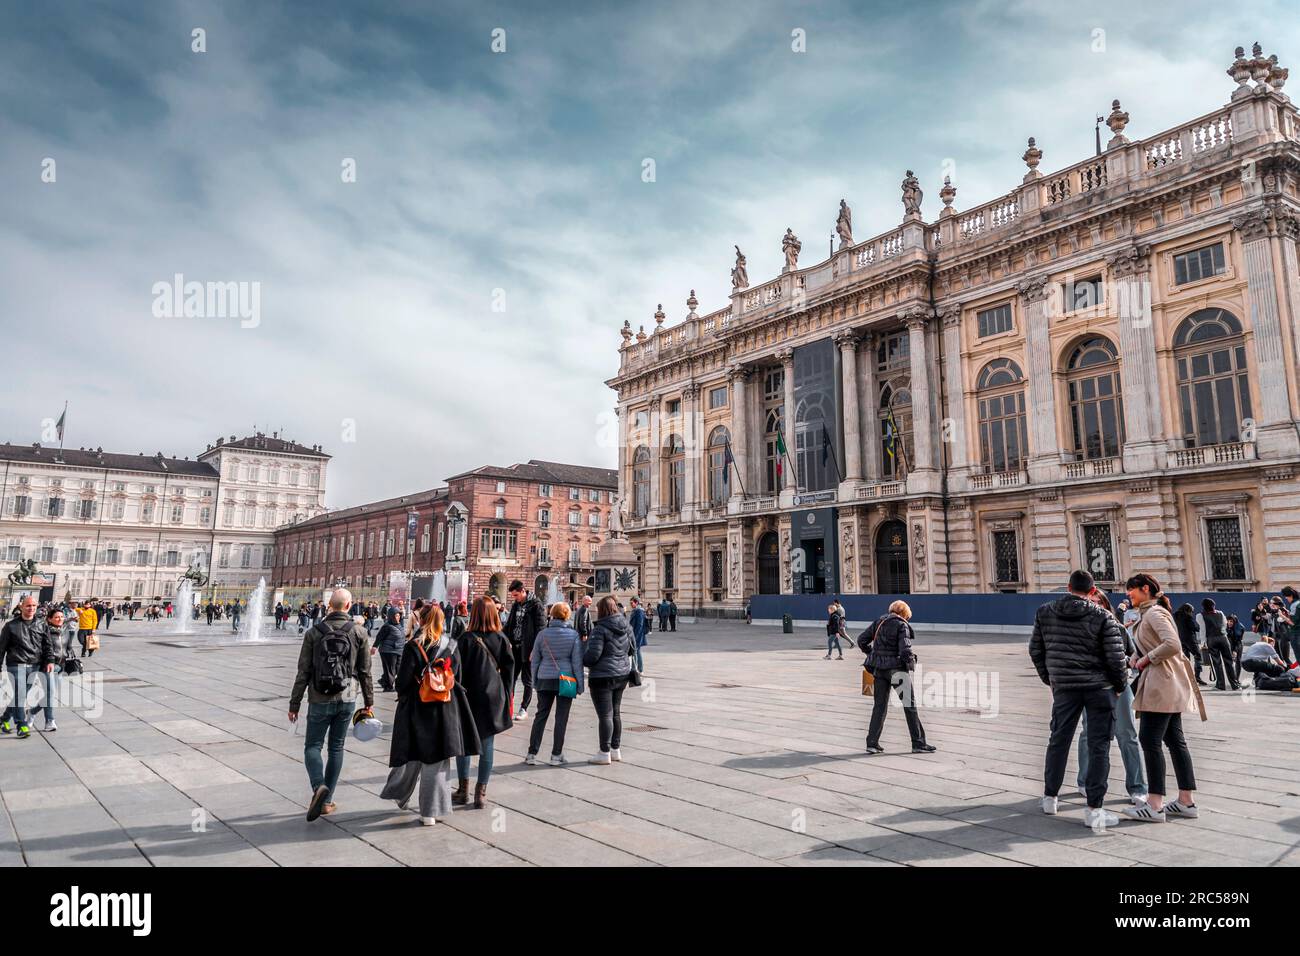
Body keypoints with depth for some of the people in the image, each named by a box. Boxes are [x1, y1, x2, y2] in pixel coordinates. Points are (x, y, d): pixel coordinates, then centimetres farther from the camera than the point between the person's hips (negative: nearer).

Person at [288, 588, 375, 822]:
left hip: (319, 701, -1)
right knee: (337, 748, 13)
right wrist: (369, 702, 8)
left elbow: (303, 673, -4)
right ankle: (327, 800, 15)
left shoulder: (314, 632, -5)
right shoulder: (359, 632, -4)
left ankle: (319, 786, -17)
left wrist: (294, 704, 4)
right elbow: (365, 672, 0)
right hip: (347, 700, 1)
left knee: (312, 746, 9)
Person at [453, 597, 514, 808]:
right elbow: (509, 670, 2)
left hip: (470, 697, -2)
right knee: (487, 745, 7)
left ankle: (463, 789, 18)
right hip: (494, 699, 2)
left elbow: (459, 669, -7)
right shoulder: (502, 639, -2)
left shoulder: (467, 639, -10)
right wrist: (506, 698, 10)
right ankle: (481, 792, 12)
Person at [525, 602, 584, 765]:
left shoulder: (542, 633, 0)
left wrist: (535, 681, 15)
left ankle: (532, 754, 12)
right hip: (565, 680, -2)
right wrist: (580, 685, 2)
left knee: (541, 716, 11)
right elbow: (577, 662, -4)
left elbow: (534, 660, 5)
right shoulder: (573, 635, -6)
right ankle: (556, 755, 9)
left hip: (544, 679, 2)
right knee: (561, 718, 5)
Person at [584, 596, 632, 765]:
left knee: (605, 715, -1)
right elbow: (631, 649, 15)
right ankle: (616, 749, 25)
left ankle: (605, 753, 6)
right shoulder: (626, 627, 4)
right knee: (616, 713, 17)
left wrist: (583, 659, 0)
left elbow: (592, 656, -20)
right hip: (622, 675, 7)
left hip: (603, 677, -7)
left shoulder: (600, 629, -18)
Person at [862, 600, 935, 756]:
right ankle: (918, 743, 9)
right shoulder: (902, 625, -7)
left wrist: (872, 654, 20)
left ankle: (872, 743, 9)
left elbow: (861, 640, 10)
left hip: (879, 668, 5)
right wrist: (911, 661, -1)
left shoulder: (879, 622, 9)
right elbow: (905, 650, -18)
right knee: (910, 705, 6)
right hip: (897, 668, -5)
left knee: (879, 705, 10)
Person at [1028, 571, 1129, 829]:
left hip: (1064, 688, 3)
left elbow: (1035, 650, 6)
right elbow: (1115, 656, -9)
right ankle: (1094, 809, 4)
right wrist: (1120, 685, 7)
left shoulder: (1044, 612, 2)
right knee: (1099, 746, 4)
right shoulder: (1103, 616, -8)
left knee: (1058, 740, 15)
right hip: (1100, 688, -3)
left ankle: (1050, 797, 26)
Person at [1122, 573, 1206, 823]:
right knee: (1175, 740, 12)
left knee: (1150, 741, -7)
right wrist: (1137, 656, 4)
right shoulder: (1149, 613, 18)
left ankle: (1155, 806, -4)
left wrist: (1147, 658, -15)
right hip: (1170, 686, 10)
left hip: (1161, 684, -10)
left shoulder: (1154, 613, -13)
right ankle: (1187, 801, 18)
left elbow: (1172, 645, -26)